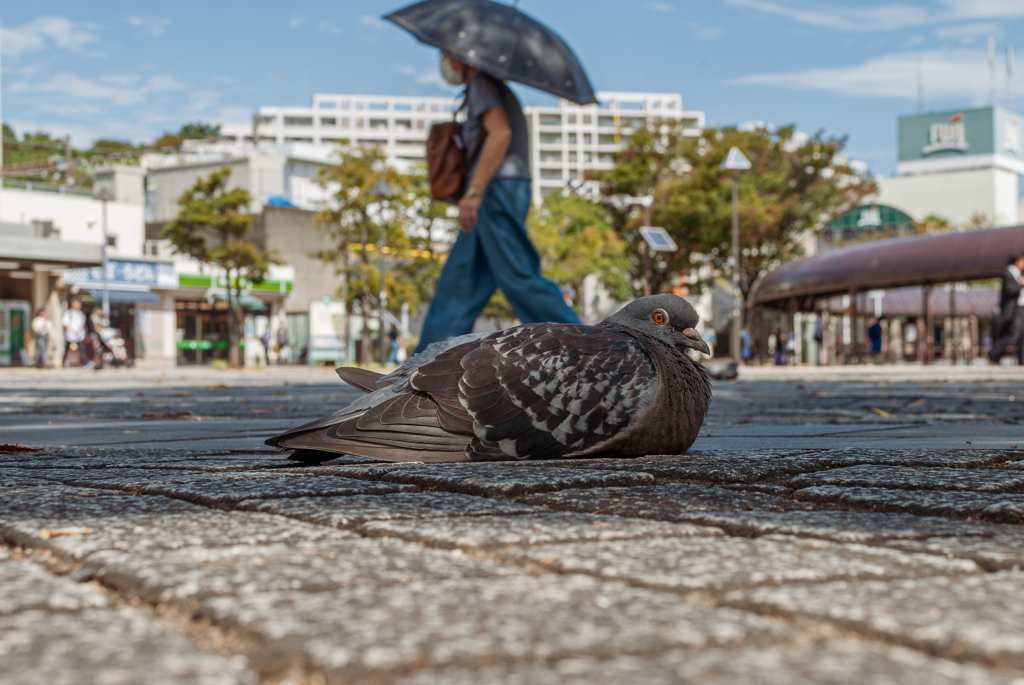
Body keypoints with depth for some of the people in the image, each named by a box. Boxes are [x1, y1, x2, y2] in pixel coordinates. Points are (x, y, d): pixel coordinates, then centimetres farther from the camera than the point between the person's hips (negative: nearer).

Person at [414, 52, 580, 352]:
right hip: (492, 196, 10)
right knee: (458, 282, 7)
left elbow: (500, 133, -19)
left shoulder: (482, 83, -3)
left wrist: (474, 191, -25)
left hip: (498, 190, -10)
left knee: (518, 277, -14)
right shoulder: (479, 90, 26)